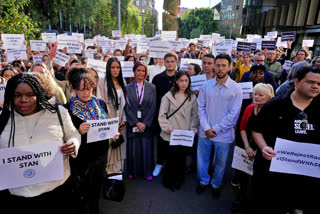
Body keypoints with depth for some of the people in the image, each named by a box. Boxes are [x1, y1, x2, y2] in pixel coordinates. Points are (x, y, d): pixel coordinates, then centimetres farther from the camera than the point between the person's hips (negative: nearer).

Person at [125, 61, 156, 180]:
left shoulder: (151, 87, 2)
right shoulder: (128, 88, 2)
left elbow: (153, 107, -2)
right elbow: (127, 107, -2)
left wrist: (145, 123, -9)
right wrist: (136, 122, -10)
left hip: (147, 124, 0)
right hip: (132, 124, 0)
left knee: (146, 148, 4)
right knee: (133, 148, 6)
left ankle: (147, 172, 20)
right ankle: (133, 171, 24)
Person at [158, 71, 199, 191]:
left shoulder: (192, 97, 6)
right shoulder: (169, 96, -4)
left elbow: (195, 115, 10)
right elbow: (162, 115, -3)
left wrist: (193, 127, -3)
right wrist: (167, 127, -12)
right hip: (171, 135, -3)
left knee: (182, 157, 10)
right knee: (172, 157, 2)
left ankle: (179, 181, 32)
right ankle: (168, 181, 26)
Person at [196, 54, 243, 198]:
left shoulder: (236, 89, -8)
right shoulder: (206, 85, -1)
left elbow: (233, 114, -10)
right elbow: (201, 107, -1)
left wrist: (216, 129, -11)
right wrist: (206, 128, -10)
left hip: (223, 134, -2)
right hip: (205, 132, 2)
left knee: (220, 162, 15)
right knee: (202, 159, 16)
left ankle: (216, 184, 41)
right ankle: (203, 181, 42)